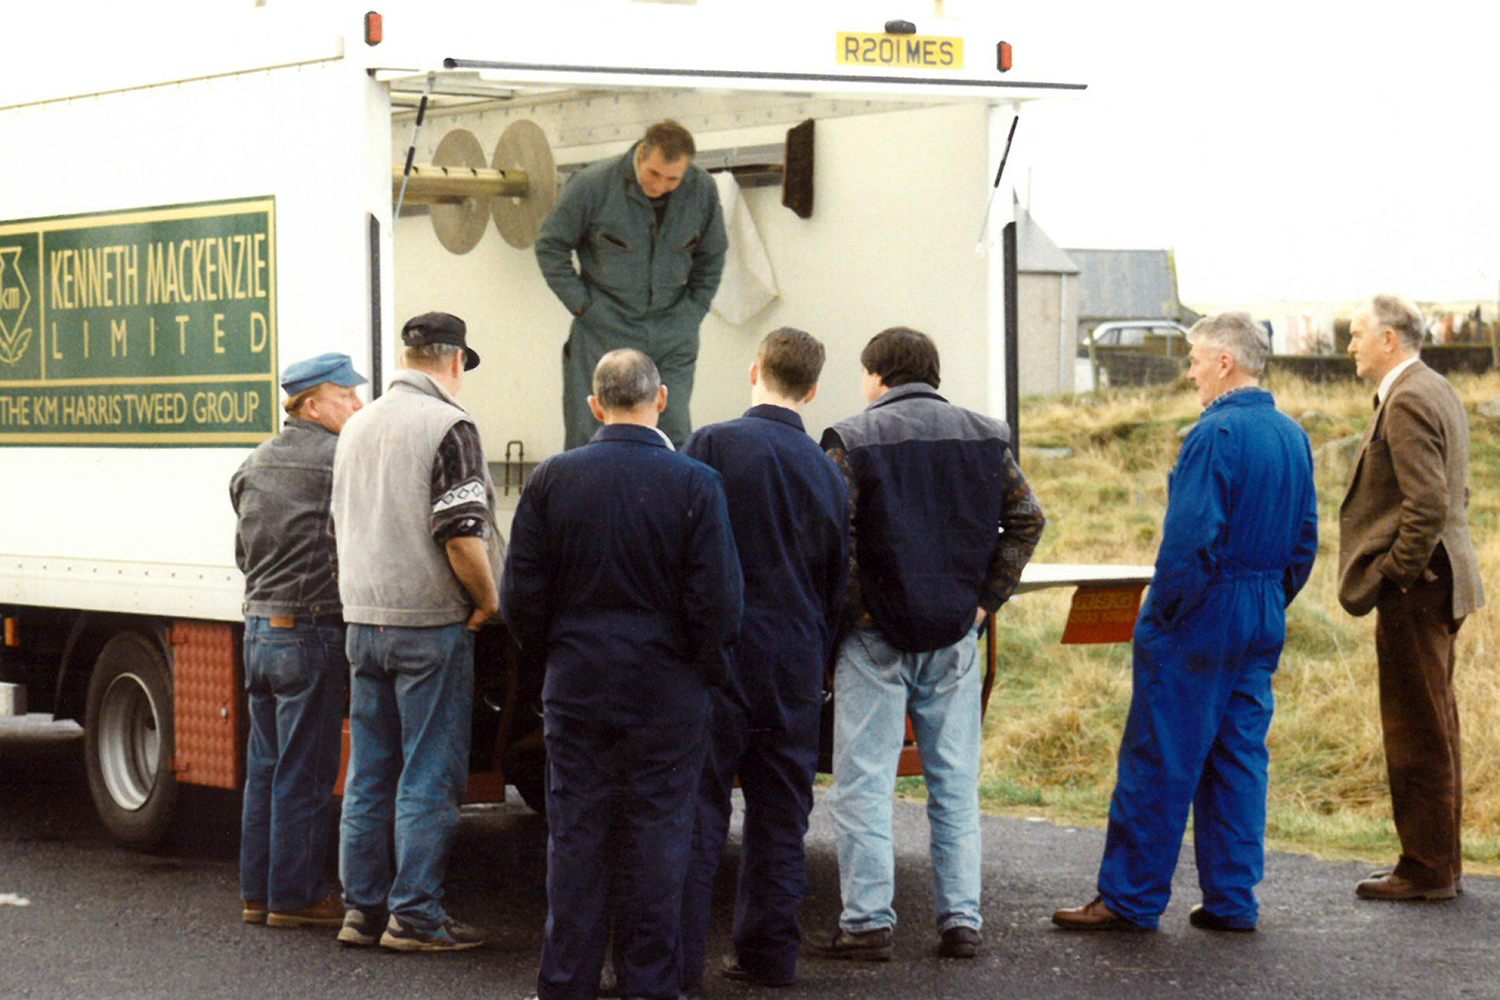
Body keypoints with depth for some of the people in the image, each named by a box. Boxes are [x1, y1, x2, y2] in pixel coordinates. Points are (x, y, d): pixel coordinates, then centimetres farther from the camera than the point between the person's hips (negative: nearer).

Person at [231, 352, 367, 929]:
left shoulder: (254, 466, 13)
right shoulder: (337, 462, -13)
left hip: (259, 628, 8)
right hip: (311, 635, -8)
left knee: (264, 768, 14)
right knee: (305, 774, -1)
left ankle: (257, 892, 18)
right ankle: (294, 896, 3)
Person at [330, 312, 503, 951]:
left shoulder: (357, 429, 13)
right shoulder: (448, 427, -12)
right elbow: (461, 536, -19)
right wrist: (487, 600, -5)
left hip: (362, 619, 7)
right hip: (430, 622, -7)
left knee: (368, 772, 12)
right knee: (429, 776, -2)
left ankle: (363, 906, 16)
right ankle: (415, 915, -2)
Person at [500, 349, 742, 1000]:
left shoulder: (552, 479, -3)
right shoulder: (695, 484, -9)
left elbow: (520, 596, 0)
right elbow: (718, 602, -10)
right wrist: (703, 670, 6)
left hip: (575, 684, 2)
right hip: (666, 689, -2)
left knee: (575, 834, 8)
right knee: (656, 836, 5)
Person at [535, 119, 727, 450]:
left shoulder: (702, 190, 0)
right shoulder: (593, 184, -10)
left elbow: (711, 259, 16)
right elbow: (550, 246, 1)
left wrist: (691, 314, 7)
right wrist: (583, 306, -4)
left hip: (673, 342, 2)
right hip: (603, 334, -2)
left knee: (675, 434, -3)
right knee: (587, 437, -3)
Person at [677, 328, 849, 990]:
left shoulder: (714, 446, -8)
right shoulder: (827, 471, 8)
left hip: (721, 659, -4)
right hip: (796, 664, 5)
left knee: (697, 809, -2)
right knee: (780, 812, 11)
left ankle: (678, 958, -3)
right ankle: (768, 953, 15)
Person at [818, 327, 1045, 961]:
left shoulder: (853, 441, -6)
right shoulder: (983, 437, 8)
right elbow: (1027, 519, 5)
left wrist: (849, 612, -6)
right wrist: (987, 598, 5)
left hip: (876, 634, -4)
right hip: (956, 637, 4)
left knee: (863, 783, 1)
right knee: (955, 783, 10)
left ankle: (868, 921, -1)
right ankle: (961, 919, 8)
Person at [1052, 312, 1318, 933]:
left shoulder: (1217, 434, -17)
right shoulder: (1292, 436, 10)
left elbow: (1190, 536, -21)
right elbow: (1305, 539, 15)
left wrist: (1162, 613, -12)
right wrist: (1270, 603, 19)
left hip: (1201, 616, -8)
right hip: (1263, 623, 8)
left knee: (1158, 761, -1)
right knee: (1239, 757, 11)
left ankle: (1130, 898, 3)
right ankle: (1231, 899, 13)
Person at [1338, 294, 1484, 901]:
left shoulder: (1409, 402, -17)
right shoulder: (1438, 392, 16)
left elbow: (1427, 503, -24)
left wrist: (1392, 577, -17)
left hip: (1414, 587, -11)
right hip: (1440, 583, 11)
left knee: (1418, 731, -4)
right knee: (1434, 728, 15)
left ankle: (1426, 869, 1)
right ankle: (1441, 862, 22)